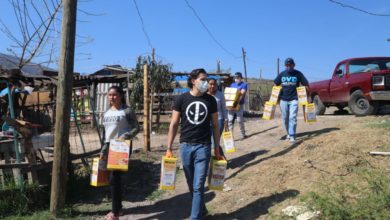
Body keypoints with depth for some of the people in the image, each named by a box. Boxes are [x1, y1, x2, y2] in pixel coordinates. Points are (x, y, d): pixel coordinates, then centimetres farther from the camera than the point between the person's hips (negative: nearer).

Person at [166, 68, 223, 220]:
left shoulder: (210, 100, 2)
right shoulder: (181, 99, -1)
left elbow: (215, 126, 7)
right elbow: (174, 124, 1)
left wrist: (217, 148, 7)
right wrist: (169, 148, -2)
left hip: (203, 147, -1)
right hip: (185, 146, 1)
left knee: (198, 186, -5)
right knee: (192, 185, 13)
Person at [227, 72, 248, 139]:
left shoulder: (244, 85, 1)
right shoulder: (232, 85, 17)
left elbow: (242, 94, -14)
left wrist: (237, 102, -31)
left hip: (239, 105, -4)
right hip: (231, 104, 4)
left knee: (240, 120, -1)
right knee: (230, 120, -1)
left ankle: (243, 134, 16)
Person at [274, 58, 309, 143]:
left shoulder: (298, 74, -3)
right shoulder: (282, 74, 5)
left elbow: (306, 85, -1)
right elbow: (275, 85, 12)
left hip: (294, 99, -3)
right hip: (283, 99, 3)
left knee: (292, 118, -11)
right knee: (285, 118, 10)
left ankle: (292, 136, -9)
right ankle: (289, 133, 27)